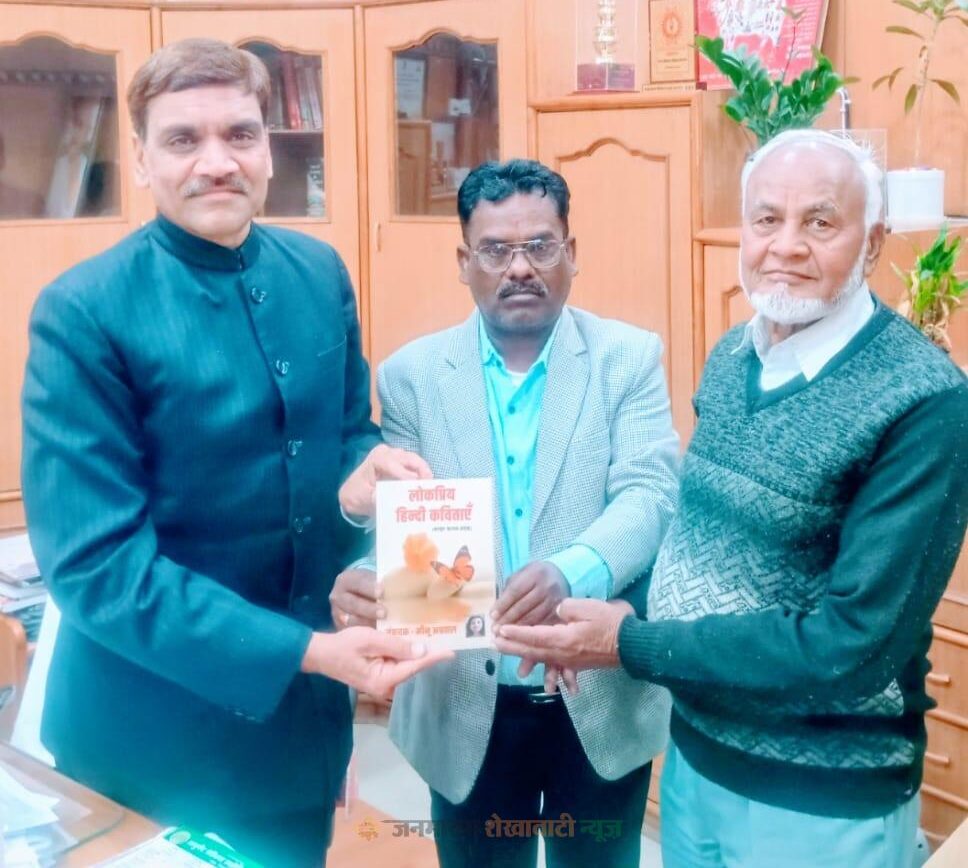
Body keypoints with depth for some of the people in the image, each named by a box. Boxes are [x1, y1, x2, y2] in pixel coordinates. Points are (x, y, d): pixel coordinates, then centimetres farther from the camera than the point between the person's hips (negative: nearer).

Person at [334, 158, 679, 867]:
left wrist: (571, 573, -34)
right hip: (466, 709, 1)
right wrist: (365, 577, -27)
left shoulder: (629, 358, -2)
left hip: (603, 701, 0)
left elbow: (651, 495, -14)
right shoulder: (412, 374, 0)